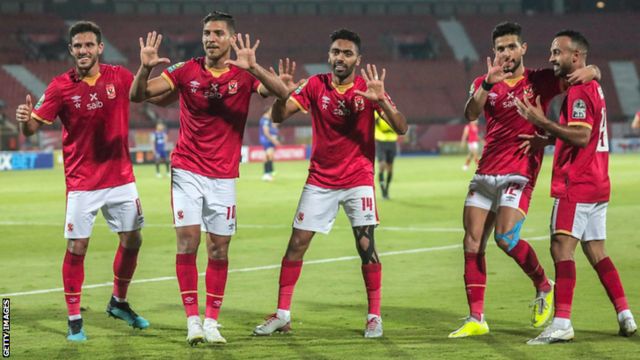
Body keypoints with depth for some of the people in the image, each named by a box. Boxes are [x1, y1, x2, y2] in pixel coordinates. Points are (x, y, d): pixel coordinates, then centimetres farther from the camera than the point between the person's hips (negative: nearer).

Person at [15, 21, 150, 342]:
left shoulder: (119, 77, -2)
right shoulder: (61, 86, -8)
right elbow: (32, 128, -10)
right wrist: (24, 119, -33)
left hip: (121, 178, 3)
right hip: (81, 181, -3)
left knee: (132, 241, 9)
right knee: (77, 247, -5)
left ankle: (118, 303, 32)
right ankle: (74, 320, 6)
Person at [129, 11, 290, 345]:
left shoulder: (244, 74, -4)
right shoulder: (186, 71, -3)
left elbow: (282, 93, -20)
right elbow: (137, 95, -7)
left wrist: (253, 68, -36)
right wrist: (145, 67, -28)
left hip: (223, 176, 1)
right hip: (187, 170, -1)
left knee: (219, 249, 3)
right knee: (187, 242, -9)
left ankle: (211, 321, 13)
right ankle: (192, 320, -2)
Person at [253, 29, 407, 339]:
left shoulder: (368, 88, -7)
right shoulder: (316, 85, -2)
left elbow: (401, 128, -15)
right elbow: (278, 116, -7)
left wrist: (381, 100, -33)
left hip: (358, 179, -2)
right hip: (320, 181, 2)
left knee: (366, 246, -11)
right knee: (296, 244, 0)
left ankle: (374, 317, 0)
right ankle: (282, 315, 8)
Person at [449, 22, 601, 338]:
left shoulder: (540, 80, 1)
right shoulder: (484, 83, 9)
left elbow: (594, 72, -1)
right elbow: (470, 115, -10)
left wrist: (587, 72, -25)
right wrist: (487, 85, -27)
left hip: (519, 172, -5)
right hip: (485, 173, 5)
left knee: (505, 238, -20)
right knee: (472, 244, 0)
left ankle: (543, 287, 6)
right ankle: (476, 319, 6)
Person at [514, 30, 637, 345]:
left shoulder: (579, 91, -14)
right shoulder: (593, 87, 18)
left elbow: (581, 136, -23)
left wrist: (542, 122, -23)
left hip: (576, 185, -10)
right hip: (596, 185, 10)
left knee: (561, 247, -12)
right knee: (596, 251, 14)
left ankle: (561, 323, -18)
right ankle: (625, 315, 13)